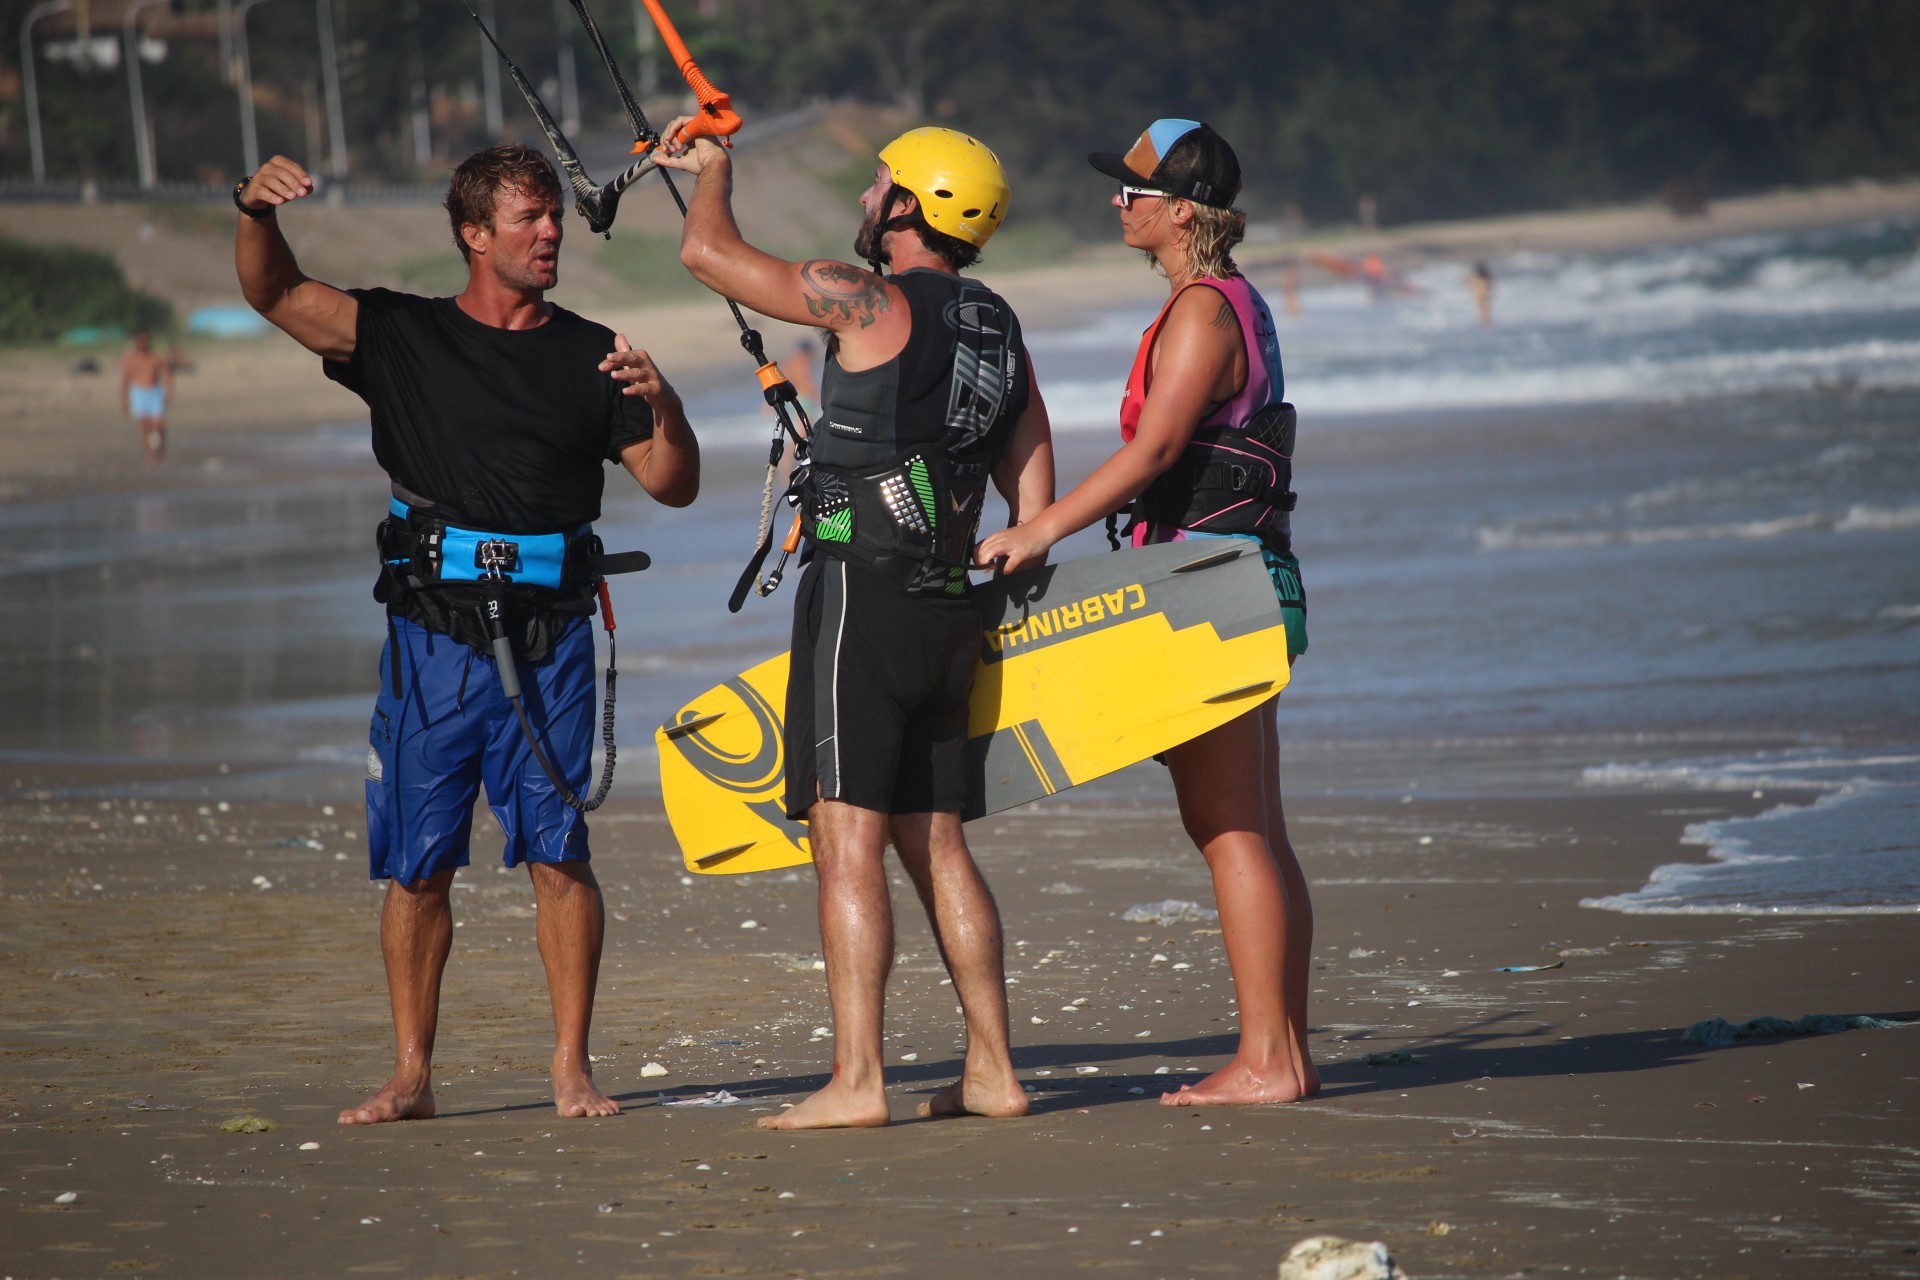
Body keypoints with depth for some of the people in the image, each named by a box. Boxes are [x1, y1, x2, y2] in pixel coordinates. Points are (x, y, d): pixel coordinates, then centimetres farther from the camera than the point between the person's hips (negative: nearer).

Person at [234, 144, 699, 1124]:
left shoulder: (591, 355, 10)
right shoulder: (402, 335, 7)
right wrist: (255, 211, -20)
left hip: (549, 637, 0)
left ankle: (571, 1067, 3)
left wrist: (663, 408, -9)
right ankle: (410, 1074, 8)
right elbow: (272, 293, -1)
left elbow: (673, 487, 10)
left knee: (558, 851, -4)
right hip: (433, 634, 0)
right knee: (417, 863, 1)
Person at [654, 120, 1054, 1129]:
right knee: (934, 842, 14)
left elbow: (708, 253, -8)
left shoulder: (872, 305, -9)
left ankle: (856, 1080, -15)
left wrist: (711, 167, 11)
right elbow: (1033, 500, 15)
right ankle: (992, 1072, 14)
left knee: (847, 843, -9)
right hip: (946, 609, 8)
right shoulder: (998, 330, 14)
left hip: (859, 592, -8)